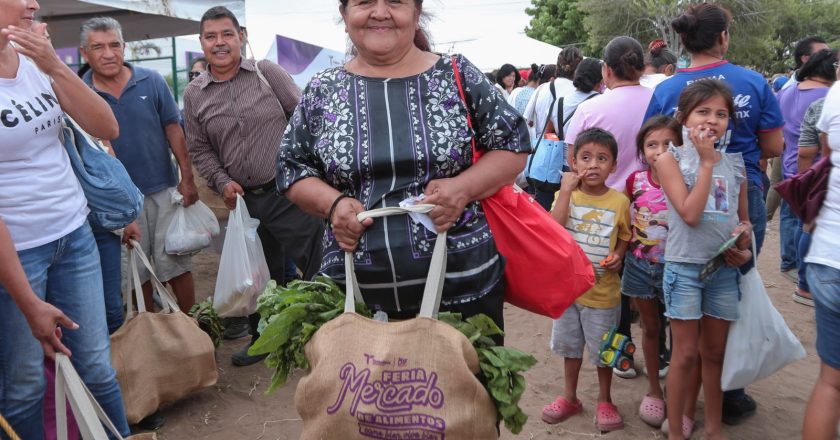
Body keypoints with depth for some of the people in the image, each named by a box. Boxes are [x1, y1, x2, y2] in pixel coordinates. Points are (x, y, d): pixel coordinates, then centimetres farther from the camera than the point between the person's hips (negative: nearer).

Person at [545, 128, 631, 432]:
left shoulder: (619, 201, -8)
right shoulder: (565, 195, -7)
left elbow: (624, 236, 7)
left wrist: (618, 255, -13)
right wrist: (566, 191, -25)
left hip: (602, 291, -1)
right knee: (570, 345, 18)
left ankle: (605, 401, 34)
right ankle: (569, 398, 37)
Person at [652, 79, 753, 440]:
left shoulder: (735, 163, 7)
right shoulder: (671, 159, -7)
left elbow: (743, 218, 16)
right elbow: (690, 214, -18)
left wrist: (745, 246, -4)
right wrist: (706, 162, -15)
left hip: (725, 267, 4)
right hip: (684, 266, -4)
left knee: (714, 351, 15)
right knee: (686, 353, 3)